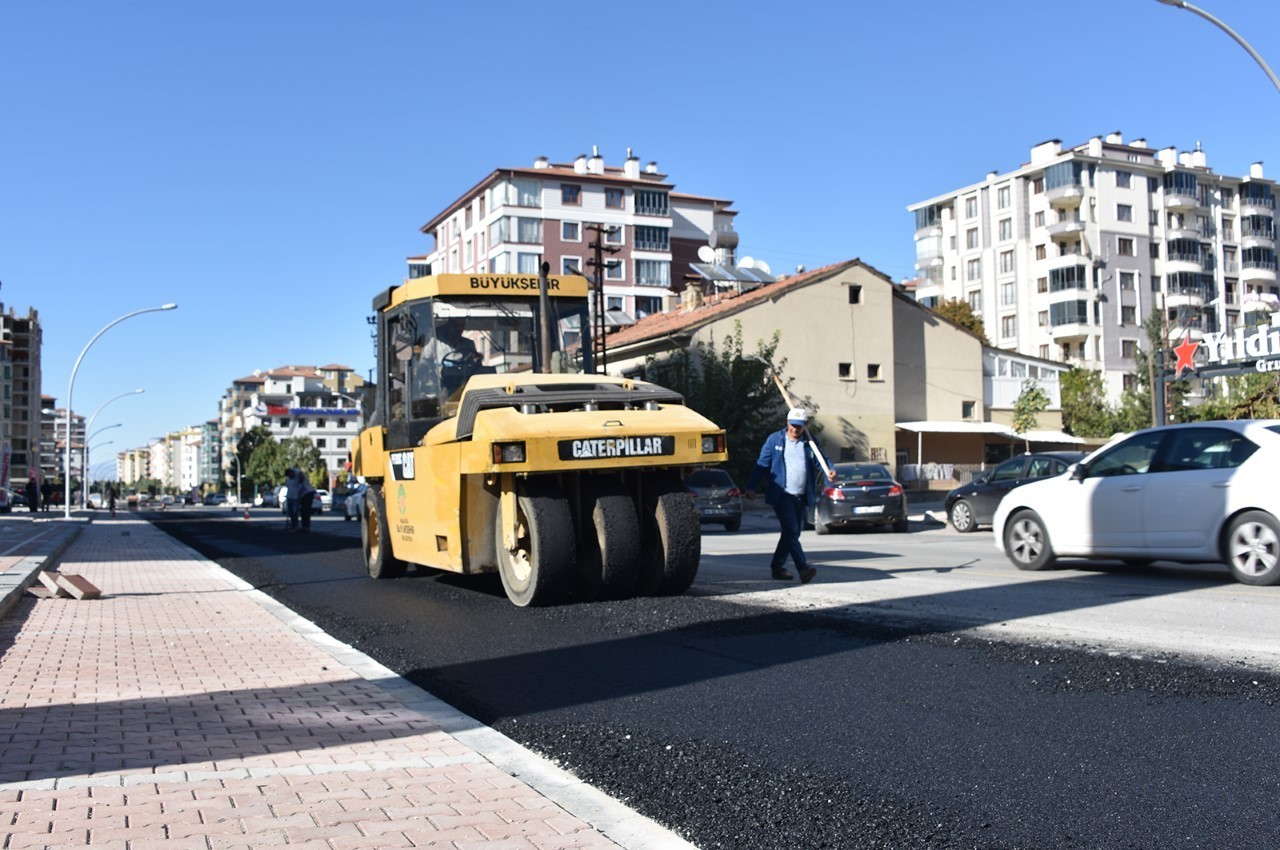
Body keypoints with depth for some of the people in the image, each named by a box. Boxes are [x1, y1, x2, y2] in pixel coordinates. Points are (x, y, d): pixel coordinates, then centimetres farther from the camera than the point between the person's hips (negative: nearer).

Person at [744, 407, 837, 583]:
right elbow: (762, 464, 2)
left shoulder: (810, 442, 10)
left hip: (801, 496, 5)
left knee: (792, 533, 9)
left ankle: (777, 567, 20)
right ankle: (803, 568, -19)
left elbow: (821, 461, 3)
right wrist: (751, 487, -5)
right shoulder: (775, 439, 2)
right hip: (782, 494, -4)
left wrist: (830, 471, -20)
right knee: (791, 531, -14)